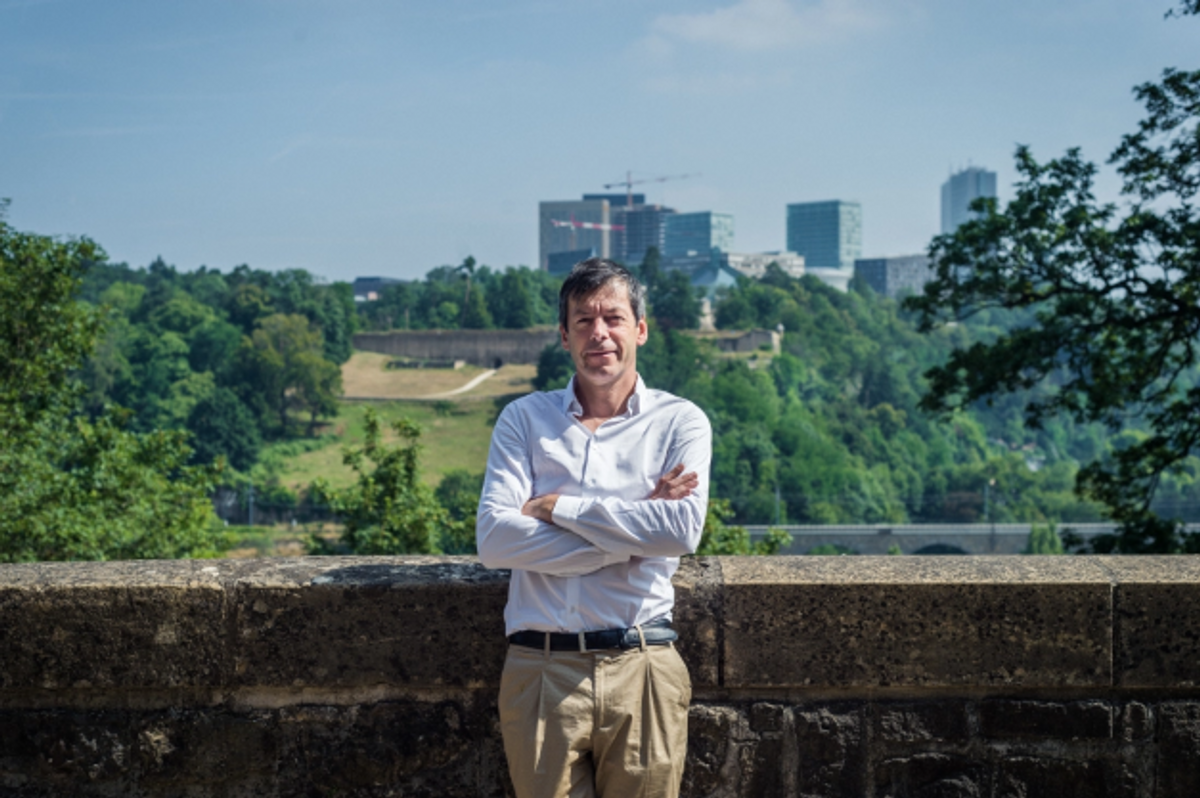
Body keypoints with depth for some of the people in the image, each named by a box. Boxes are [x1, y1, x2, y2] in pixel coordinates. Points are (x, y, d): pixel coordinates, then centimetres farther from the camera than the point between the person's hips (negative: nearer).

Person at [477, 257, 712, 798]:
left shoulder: (680, 423, 6)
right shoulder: (524, 419, 8)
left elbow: (682, 530, -12)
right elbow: (494, 539, -6)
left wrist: (557, 506, -9)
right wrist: (630, 538, -10)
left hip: (641, 669, 0)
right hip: (541, 670, 1)